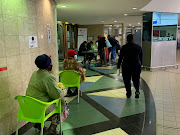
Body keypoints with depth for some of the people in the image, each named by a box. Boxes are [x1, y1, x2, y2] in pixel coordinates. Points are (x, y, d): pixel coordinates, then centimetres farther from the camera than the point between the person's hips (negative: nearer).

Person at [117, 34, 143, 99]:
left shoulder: (124, 47, -5)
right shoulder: (138, 47, 2)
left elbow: (121, 57, -1)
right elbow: (141, 57, 10)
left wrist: (118, 65, 10)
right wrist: (140, 64, 25)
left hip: (126, 66, -2)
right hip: (136, 66, 2)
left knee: (127, 80, 12)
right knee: (136, 79, 15)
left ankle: (128, 93, 17)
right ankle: (137, 91, -5)